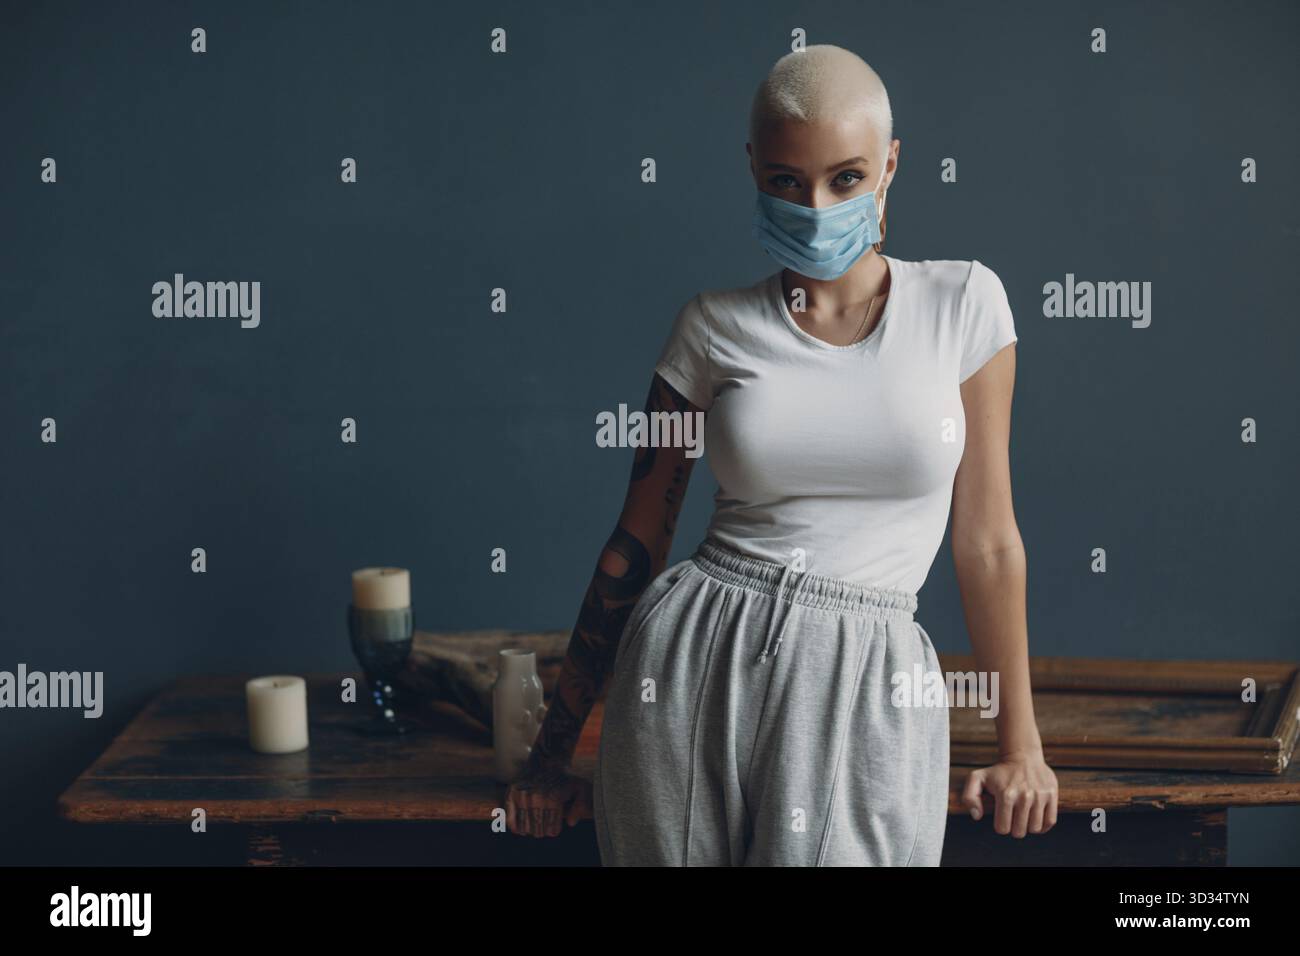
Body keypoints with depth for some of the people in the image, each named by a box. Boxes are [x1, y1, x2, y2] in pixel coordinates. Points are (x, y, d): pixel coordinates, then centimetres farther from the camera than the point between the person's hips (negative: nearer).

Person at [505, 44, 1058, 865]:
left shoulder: (962, 304, 2)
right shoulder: (716, 327, 3)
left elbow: (987, 539, 5)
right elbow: (637, 542, 5)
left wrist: (1021, 747, 9)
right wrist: (554, 751, 7)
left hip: (864, 699, 0)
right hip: (696, 672, 1)